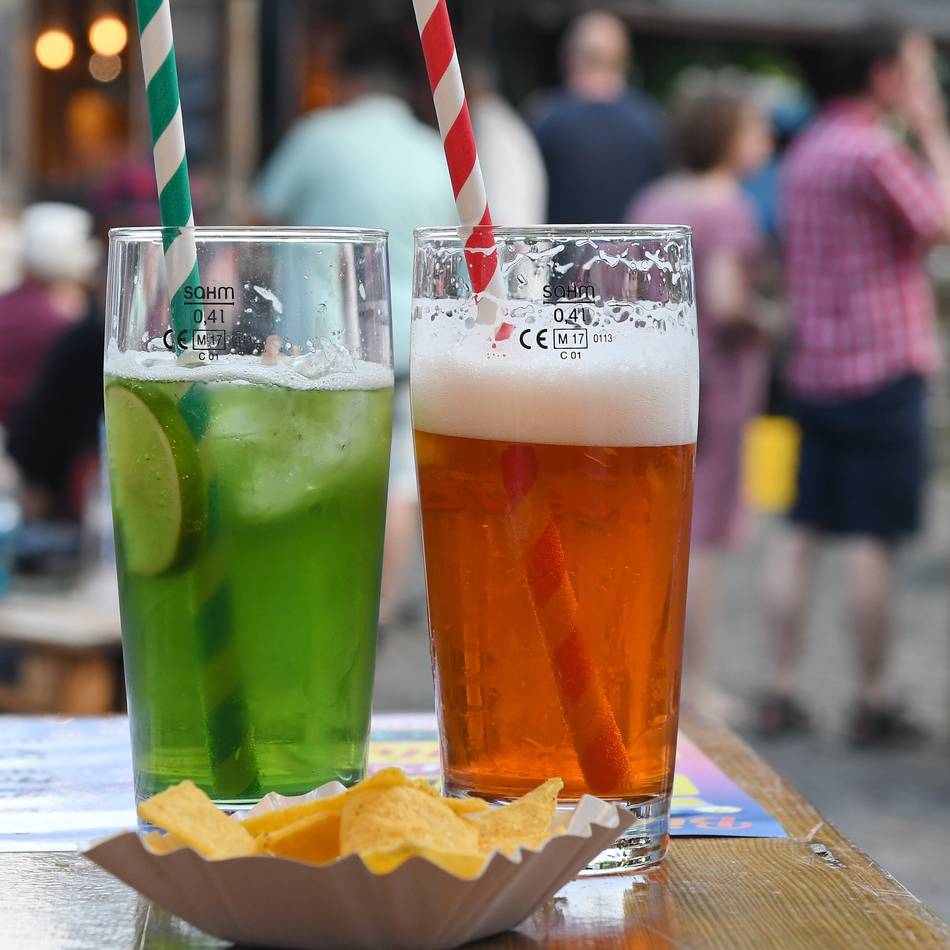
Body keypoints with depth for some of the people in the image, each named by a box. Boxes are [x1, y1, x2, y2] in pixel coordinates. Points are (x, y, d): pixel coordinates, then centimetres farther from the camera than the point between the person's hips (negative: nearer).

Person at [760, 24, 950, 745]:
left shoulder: (807, 149, 13)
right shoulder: (874, 151, -14)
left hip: (813, 367, 8)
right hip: (882, 364, -8)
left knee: (802, 531, 7)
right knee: (874, 538, -3)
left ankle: (783, 692, 8)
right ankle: (874, 704, 2)